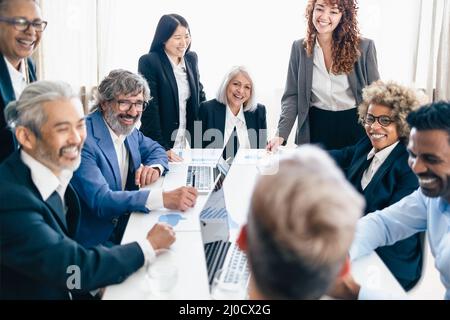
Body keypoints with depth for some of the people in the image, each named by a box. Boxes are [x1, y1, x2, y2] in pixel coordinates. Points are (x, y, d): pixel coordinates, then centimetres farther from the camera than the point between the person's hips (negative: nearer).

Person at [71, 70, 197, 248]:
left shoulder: (128, 129, 3)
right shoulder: (83, 139, -21)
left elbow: (156, 150, 20)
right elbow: (100, 199, -29)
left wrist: (155, 168, -7)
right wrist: (163, 198, -39)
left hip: (126, 227, 8)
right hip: (94, 242, -7)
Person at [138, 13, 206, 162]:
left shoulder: (192, 58, 8)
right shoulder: (149, 62, -11)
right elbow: (149, 109, -15)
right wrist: (162, 149, -19)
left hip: (188, 144, 6)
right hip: (158, 145, -5)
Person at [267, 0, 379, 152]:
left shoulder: (364, 47, -6)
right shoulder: (299, 48, 0)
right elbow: (292, 96, -1)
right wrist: (281, 134, -13)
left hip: (354, 126, -1)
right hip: (315, 128, 1)